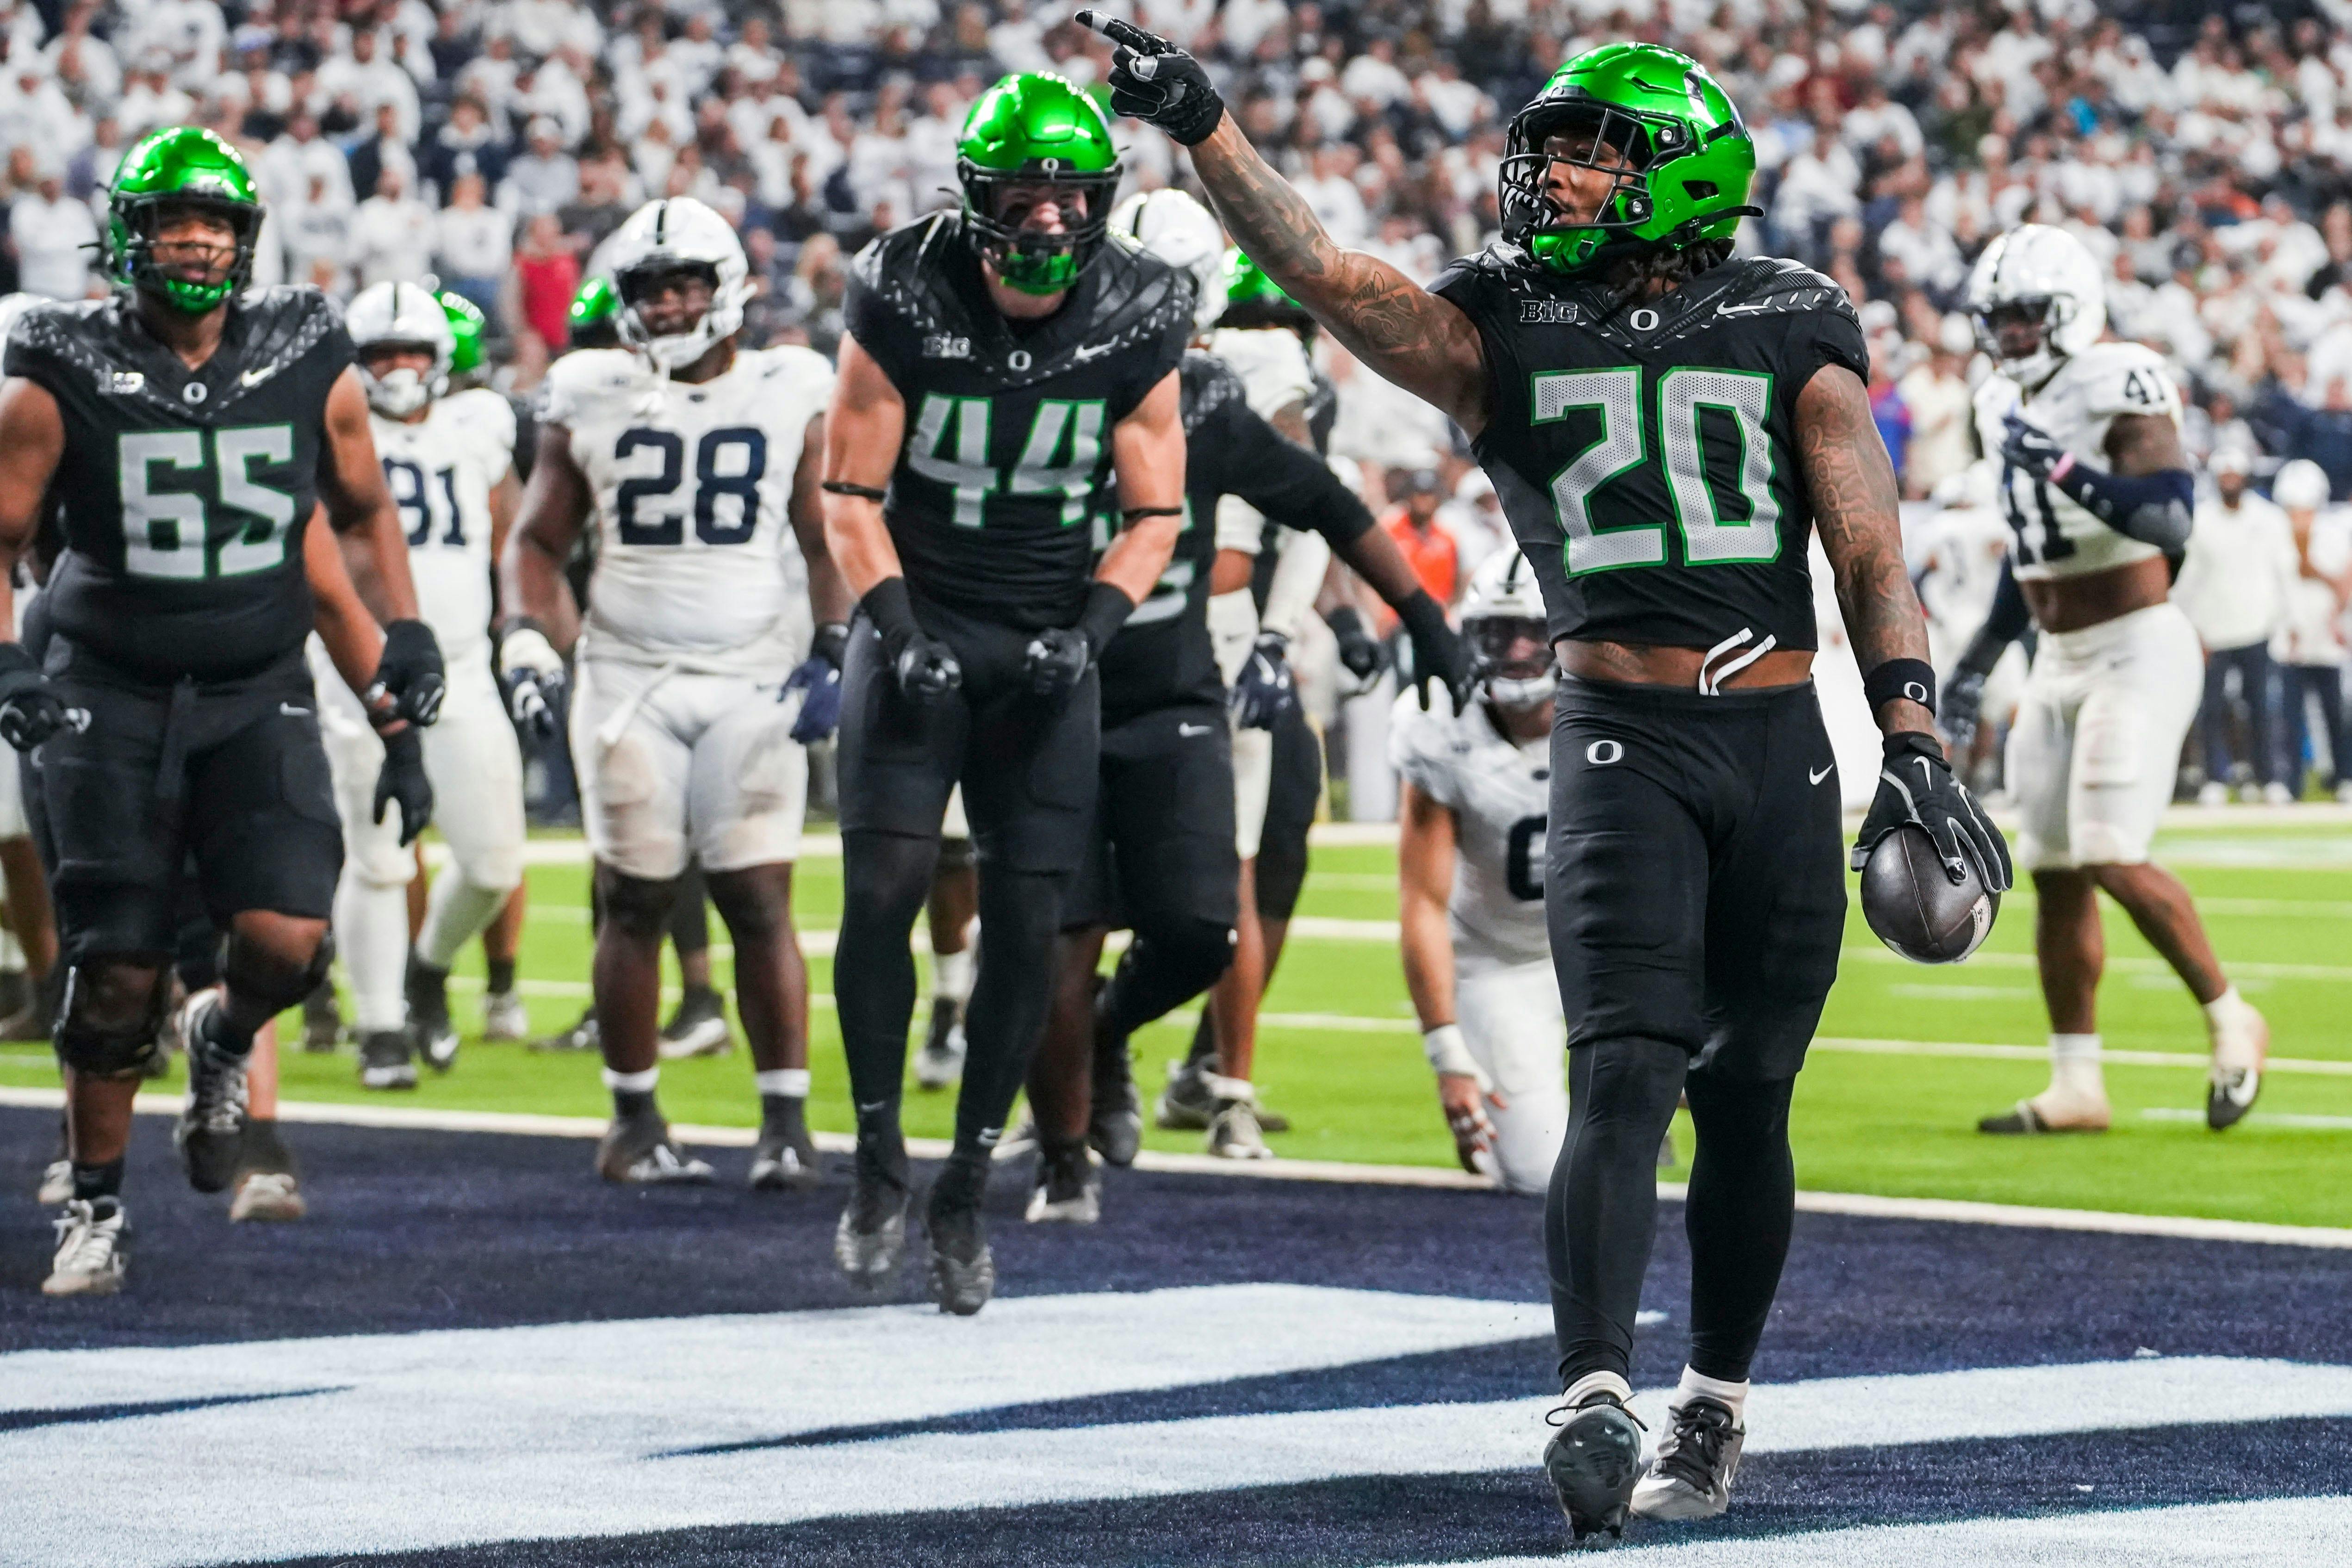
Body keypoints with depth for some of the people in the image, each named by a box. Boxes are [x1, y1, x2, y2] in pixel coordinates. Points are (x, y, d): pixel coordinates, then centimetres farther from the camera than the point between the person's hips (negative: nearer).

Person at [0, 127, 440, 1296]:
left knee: (287, 941, -16)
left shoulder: (307, 364, 0)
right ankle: (94, 1210, 17)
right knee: (116, 978, -1)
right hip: (108, 703, -1)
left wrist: (405, 635, 5)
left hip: (258, 699, 1)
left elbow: (364, 511, 15)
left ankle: (223, 1038, 20)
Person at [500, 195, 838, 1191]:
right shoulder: (593, 400, 7)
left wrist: (833, 652, -8)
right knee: (635, 903, 2)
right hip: (627, 681, 1)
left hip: (752, 684, -1)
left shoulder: (791, 398, 4)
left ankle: (787, 1123, -2)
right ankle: (634, 1121, 12)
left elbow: (828, 542, 5)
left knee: (759, 901, -6)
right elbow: (539, 538, 13)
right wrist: (526, 640, -2)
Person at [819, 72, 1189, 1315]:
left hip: (1046, 647, 2)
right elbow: (850, 491, -4)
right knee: (884, 888, -14)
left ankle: (965, 1195, 10)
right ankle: (879, 1166, 2)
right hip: (917, 624, -2)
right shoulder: (906, 299, -10)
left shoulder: (1136, 320, -5)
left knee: (1028, 922, -2)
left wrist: (1090, 632, -13)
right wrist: (902, 634, -16)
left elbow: (1154, 511, 3)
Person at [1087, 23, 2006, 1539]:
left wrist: (1915, 745, -5)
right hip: (1622, 743, -1)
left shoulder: (1792, 324, 5)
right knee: (1625, 1076, -17)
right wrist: (1201, 126, -22)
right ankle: (1596, 1403, -25)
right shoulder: (1503, 326, 4)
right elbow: (1324, 272, -10)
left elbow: (1871, 554, 3)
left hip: (1782, 744, 1)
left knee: (1745, 1102, 9)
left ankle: (1715, 1415, 24)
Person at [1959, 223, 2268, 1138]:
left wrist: (2065, 469, -33)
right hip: (2059, 661, 8)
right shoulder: (2006, 406, 12)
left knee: (2111, 857, -16)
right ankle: (2075, 1087, 11)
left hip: (2137, 650, -8)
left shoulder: (2123, 387, -14)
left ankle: (2230, 1020, 2)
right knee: (2055, 874, 6)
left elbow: (2169, 520, -26)